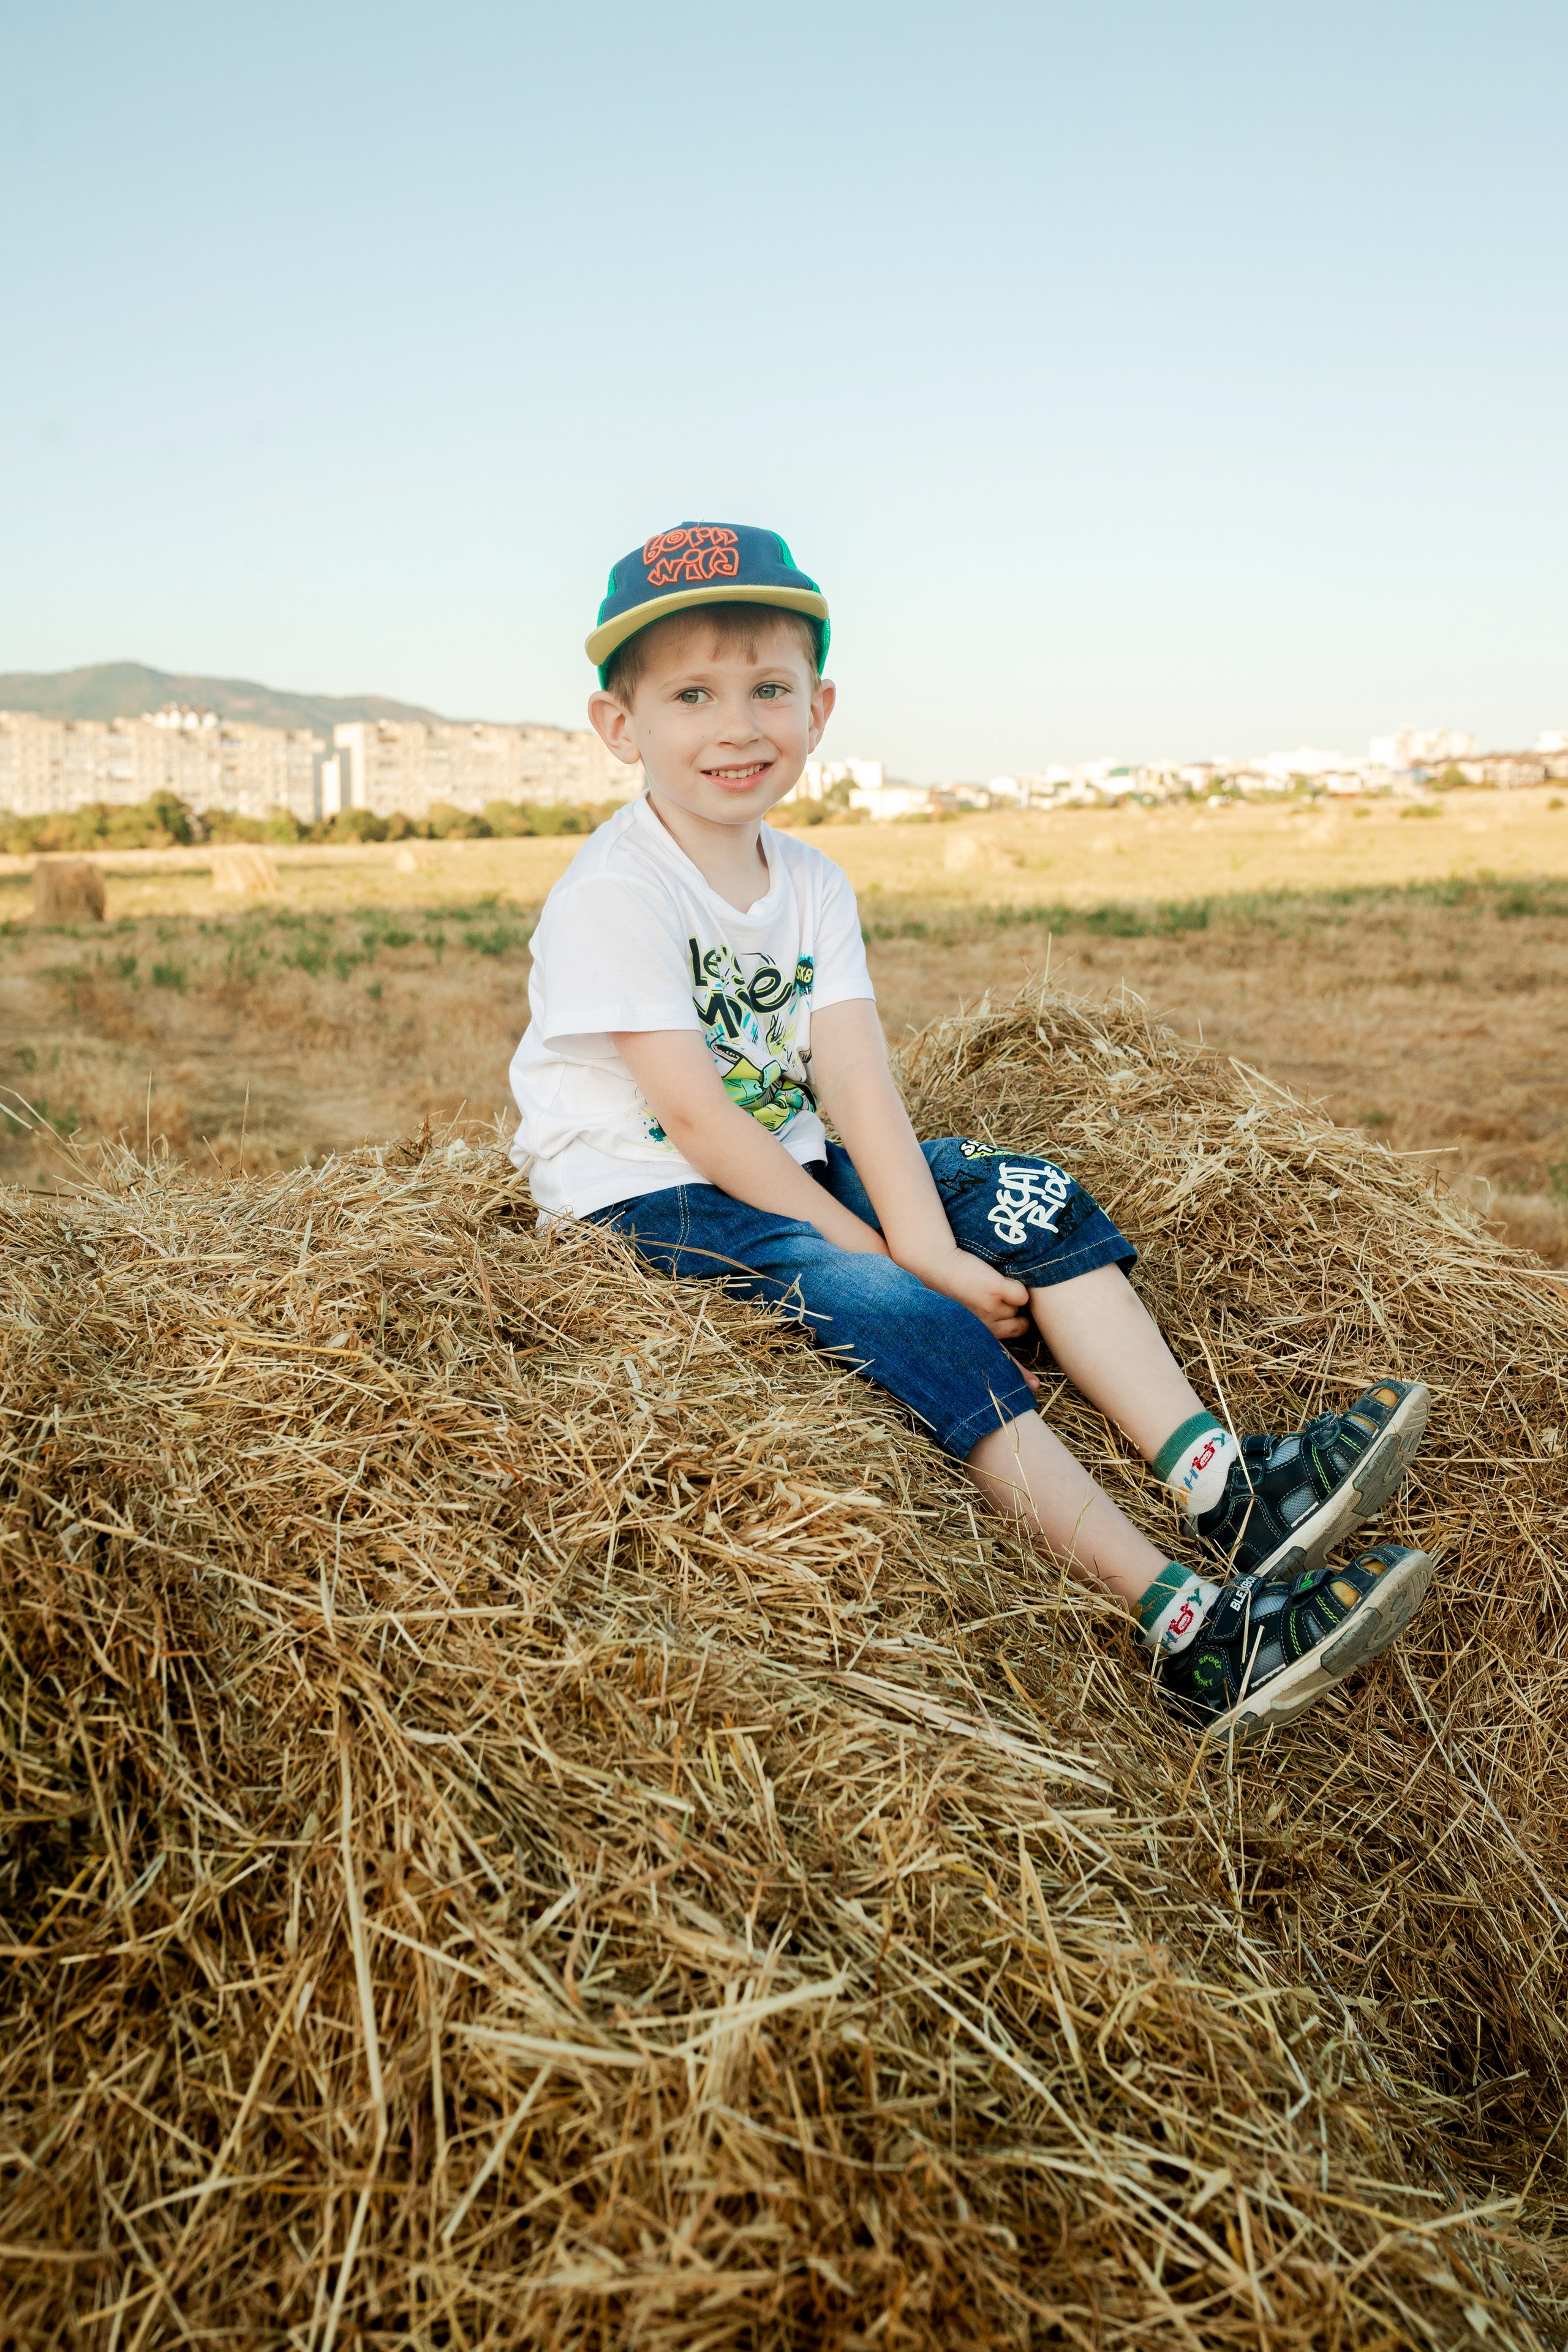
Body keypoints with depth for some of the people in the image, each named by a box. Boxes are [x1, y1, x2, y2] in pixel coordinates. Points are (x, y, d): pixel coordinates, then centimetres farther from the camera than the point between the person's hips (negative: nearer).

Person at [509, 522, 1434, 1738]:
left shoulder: (813, 884, 6)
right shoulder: (611, 894, -16)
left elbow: (855, 1079, -7)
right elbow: (692, 1115, -22)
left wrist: (926, 1241, -23)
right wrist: (879, 1252, -22)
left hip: (787, 1169, 8)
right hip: (648, 1199, -8)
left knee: (1030, 1201, -9)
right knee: (896, 1316, -28)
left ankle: (1224, 1482, -20)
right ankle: (1184, 1623, -32)